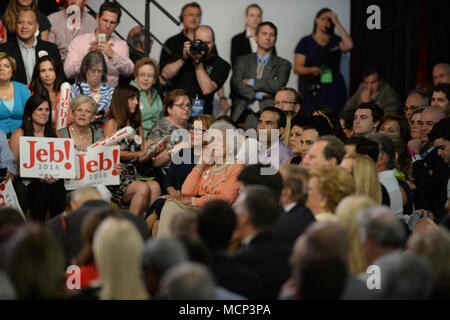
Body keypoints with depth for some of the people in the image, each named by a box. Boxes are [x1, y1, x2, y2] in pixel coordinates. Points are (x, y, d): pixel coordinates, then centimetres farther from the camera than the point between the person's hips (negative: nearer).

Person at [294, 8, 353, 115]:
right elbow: (297, 68, 3)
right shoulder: (306, 42, 9)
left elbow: (348, 46, -9)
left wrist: (337, 23, -3)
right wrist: (311, 70, -18)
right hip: (311, 90, -2)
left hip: (334, 90, 2)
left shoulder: (336, 41, 14)